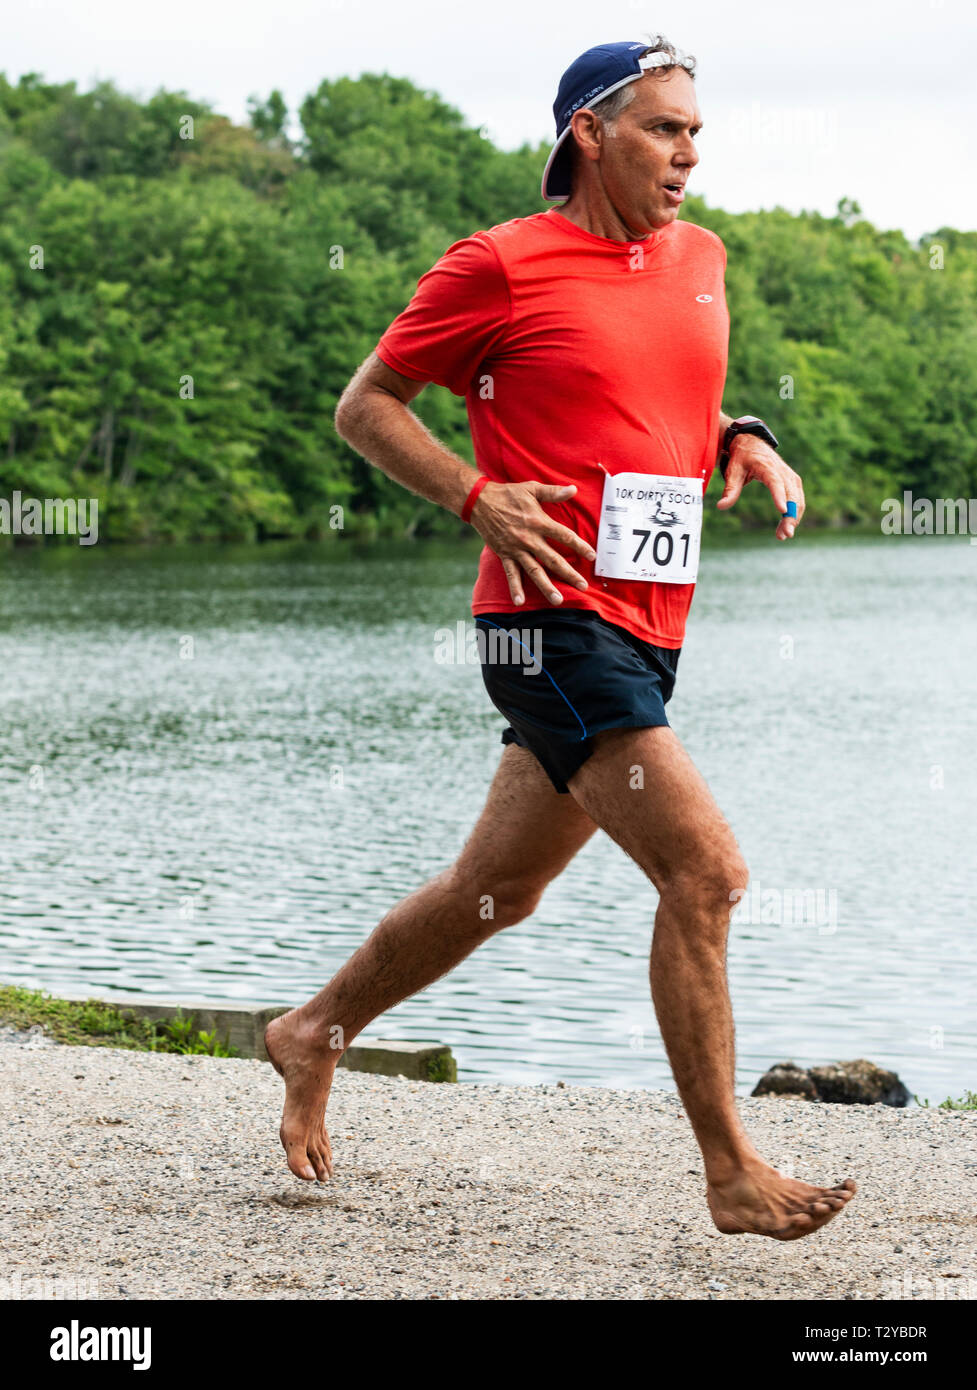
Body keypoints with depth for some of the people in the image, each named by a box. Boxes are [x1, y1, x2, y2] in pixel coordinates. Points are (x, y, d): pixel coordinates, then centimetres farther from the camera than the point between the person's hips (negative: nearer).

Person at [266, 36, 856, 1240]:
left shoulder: (700, 258, 14)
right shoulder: (501, 264, -6)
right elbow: (365, 407, 1)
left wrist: (746, 445, 8)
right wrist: (480, 498, -13)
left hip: (645, 630, 8)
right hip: (555, 616, -8)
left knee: (497, 890, 17)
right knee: (704, 869, -16)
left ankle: (316, 1033, 38)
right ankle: (733, 1176, -10)